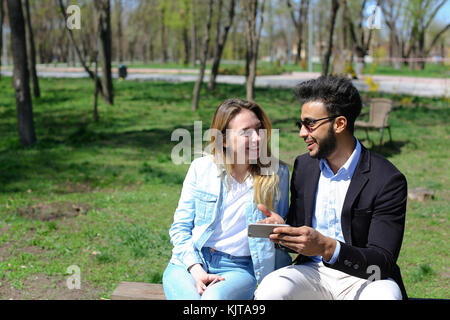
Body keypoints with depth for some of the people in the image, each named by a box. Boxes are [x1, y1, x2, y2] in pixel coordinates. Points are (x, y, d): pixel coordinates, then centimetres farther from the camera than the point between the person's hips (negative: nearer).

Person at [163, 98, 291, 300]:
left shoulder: (277, 173, 4)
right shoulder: (201, 168, 4)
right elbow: (180, 227, 6)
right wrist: (196, 270, -9)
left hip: (238, 268, -1)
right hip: (190, 264, 1)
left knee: (215, 297, -33)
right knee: (190, 297, -32)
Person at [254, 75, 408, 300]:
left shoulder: (388, 180, -12)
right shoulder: (303, 166, 6)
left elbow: (383, 263, -17)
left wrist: (327, 247, -33)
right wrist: (283, 231, -12)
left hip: (362, 278, -3)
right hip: (313, 271, 3)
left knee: (384, 294, -36)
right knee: (269, 290, -27)